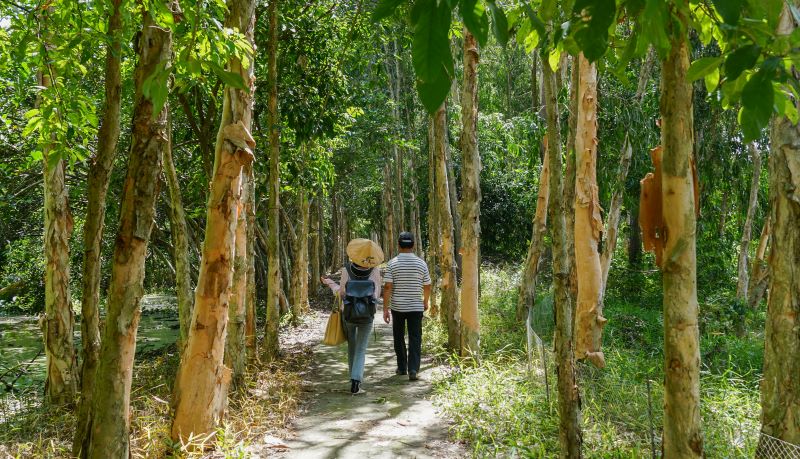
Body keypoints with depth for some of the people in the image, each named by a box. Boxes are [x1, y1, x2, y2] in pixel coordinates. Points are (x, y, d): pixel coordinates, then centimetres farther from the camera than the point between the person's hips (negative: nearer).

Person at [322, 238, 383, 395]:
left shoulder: (346, 270, -15)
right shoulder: (375, 271, -13)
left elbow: (341, 293, -6)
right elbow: (376, 295, -6)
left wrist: (330, 283, 11)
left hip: (348, 315, 1)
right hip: (366, 317, -1)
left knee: (351, 346, 22)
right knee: (360, 351, 6)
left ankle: (356, 377, 35)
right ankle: (355, 384, -10)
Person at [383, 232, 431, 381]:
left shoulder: (392, 263, -6)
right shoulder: (421, 263, -1)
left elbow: (387, 287, -11)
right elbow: (427, 287, 5)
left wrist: (385, 309, -6)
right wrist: (425, 302, 23)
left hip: (397, 307, 0)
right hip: (416, 307, 0)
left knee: (399, 338, 15)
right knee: (415, 339, 1)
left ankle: (402, 367, 23)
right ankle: (413, 369, -12)